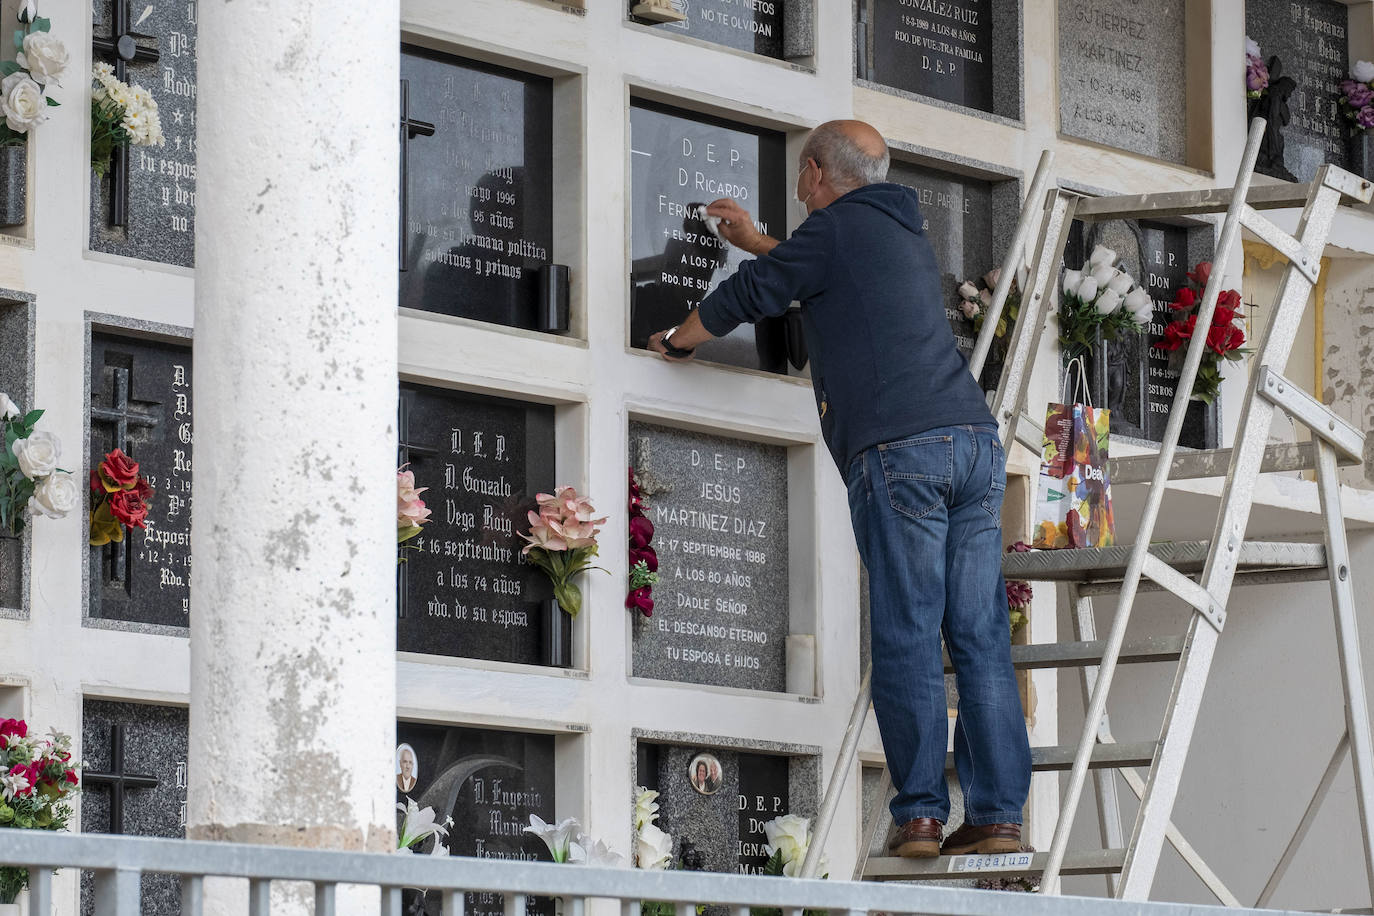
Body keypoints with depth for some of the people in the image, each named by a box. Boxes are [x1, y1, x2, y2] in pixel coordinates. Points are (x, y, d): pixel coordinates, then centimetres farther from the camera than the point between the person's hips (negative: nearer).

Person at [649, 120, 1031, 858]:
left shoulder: (837, 226, 3)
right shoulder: (907, 236, 27)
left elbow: (749, 295, 8)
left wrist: (677, 340, 27)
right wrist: (756, 242, 55)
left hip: (899, 450, -7)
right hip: (975, 441, 7)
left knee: (907, 637, -7)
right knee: (981, 637, 2)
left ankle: (920, 814, -10)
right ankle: (998, 813, -2)